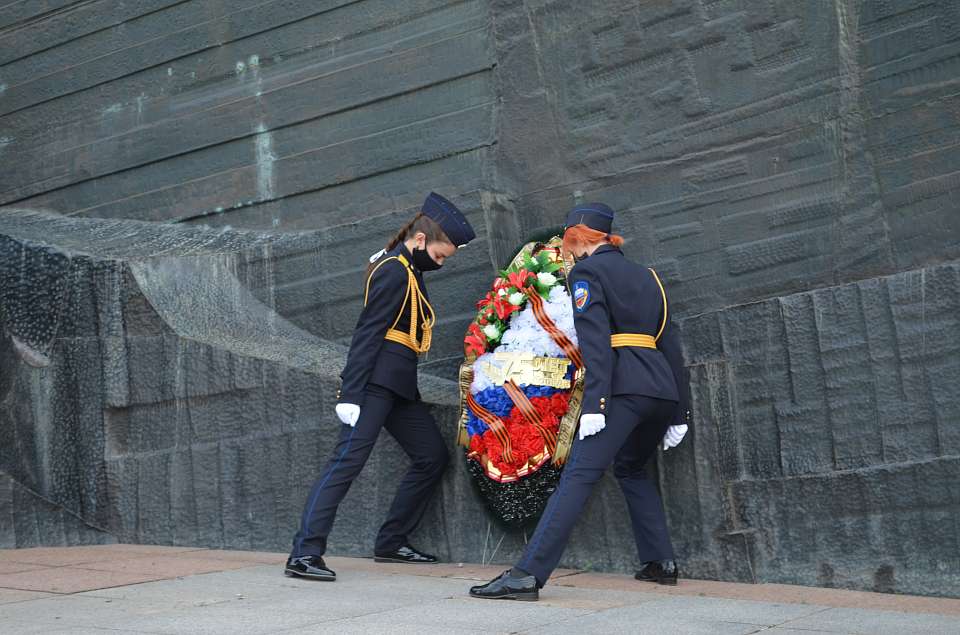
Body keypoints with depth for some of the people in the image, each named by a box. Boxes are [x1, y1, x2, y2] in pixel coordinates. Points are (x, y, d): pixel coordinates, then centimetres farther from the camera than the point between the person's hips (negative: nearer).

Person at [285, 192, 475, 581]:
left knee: (432, 456, 13)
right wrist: (350, 394, -23)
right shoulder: (395, 272, -12)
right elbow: (367, 332, -18)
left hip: (398, 387, 11)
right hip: (376, 383, -11)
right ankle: (304, 554, -20)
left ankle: (391, 543, 18)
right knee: (348, 459, -16)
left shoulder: (407, 271, 19)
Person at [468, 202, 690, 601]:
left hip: (624, 388, -7)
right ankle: (661, 562, 20)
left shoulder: (587, 271, 3)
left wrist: (593, 403, -19)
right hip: (663, 388, 8)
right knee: (631, 470, 27)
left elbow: (595, 340, -12)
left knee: (579, 475, -14)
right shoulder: (645, 276, 25)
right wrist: (679, 413, 22)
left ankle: (528, 575, -21)